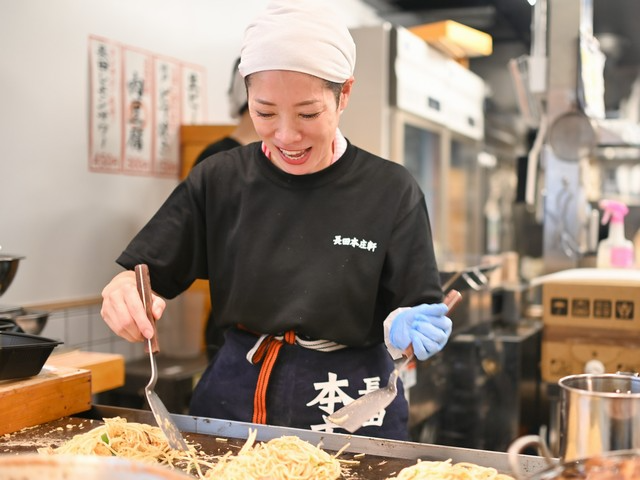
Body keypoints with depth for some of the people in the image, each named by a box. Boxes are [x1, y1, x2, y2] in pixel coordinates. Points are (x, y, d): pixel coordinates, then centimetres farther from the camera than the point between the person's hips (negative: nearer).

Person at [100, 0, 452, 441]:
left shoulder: (391, 191, -11)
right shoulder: (220, 181, -5)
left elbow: (415, 316, -7)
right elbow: (146, 275, -3)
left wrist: (406, 330, -30)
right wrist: (127, 291, -26)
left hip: (350, 414, -2)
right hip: (234, 400, 2)